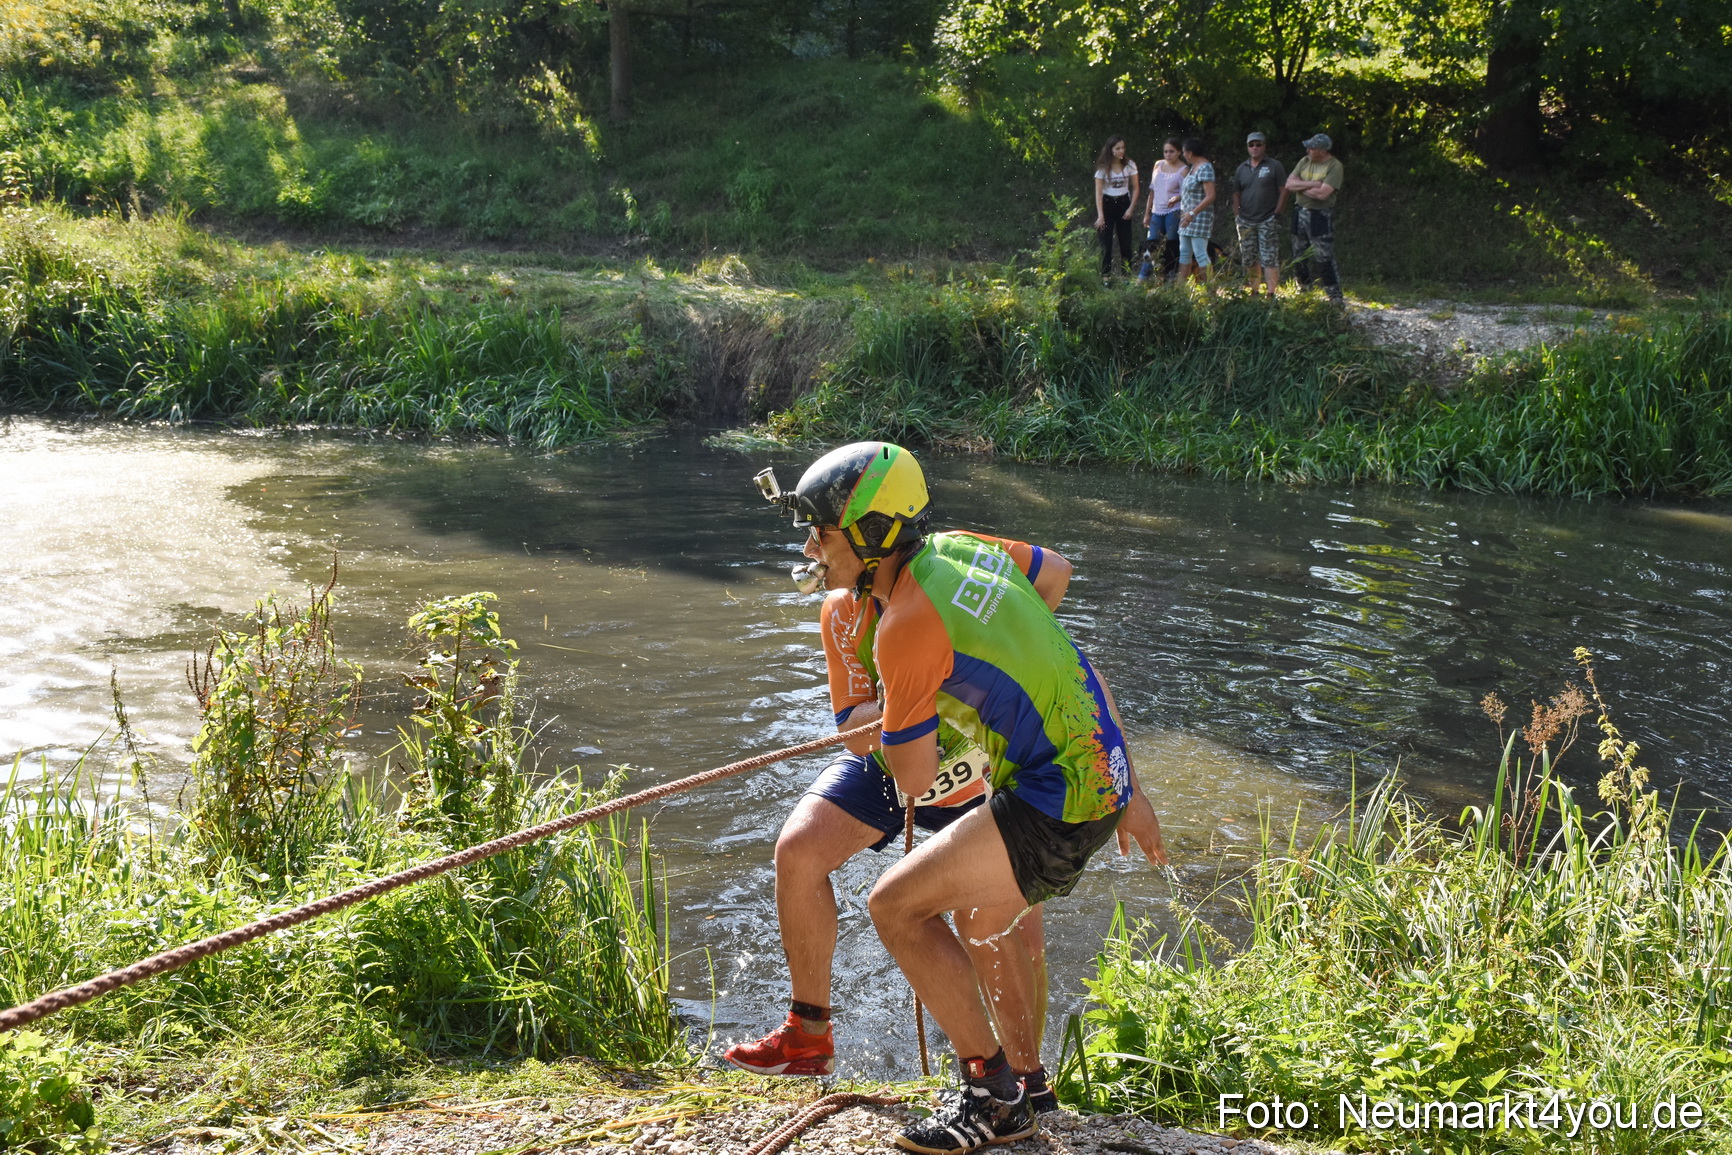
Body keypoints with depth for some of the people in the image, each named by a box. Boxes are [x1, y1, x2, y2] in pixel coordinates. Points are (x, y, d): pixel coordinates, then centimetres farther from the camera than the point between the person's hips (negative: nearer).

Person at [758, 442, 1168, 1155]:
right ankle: (1020, 1098, 42)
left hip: (1057, 803, -10)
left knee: (896, 904, -8)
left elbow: (914, 779, -13)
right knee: (980, 923, 28)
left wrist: (887, 718, 11)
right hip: (1104, 771, 10)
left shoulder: (906, 626, -21)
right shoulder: (962, 547, 5)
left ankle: (991, 1092, 2)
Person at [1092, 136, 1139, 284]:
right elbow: (1098, 192, -10)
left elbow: (1135, 188, 4)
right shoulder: (1103, 168, -8)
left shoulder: (1130, 165, -2)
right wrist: (1100, 215, -18)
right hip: (1107, 204, -2)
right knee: (1106, 243, -3)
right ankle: (1105, 276, 2)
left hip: (1123, 203, 2)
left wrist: (1131, 208, -6)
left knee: (1126, 242, 2)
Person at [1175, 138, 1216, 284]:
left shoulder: (1205, 168, -16)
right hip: (1188, 217, 10)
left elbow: (1210, 197, -22)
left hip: (1199, 218, -10)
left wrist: (1192, 213, -24)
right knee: (1184, 254, 10)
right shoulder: (1193, 167, 13)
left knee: (1200, 255, -10)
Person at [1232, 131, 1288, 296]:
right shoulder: (1242, 168, 13)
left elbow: (1284, 190, -2)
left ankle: (1272, 293, -12)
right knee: (1249, 259, 9)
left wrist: (1277, 213, -8)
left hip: (1267, 221, -5)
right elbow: (1236, 194, 17)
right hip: (1246, 221, 5)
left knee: (1269, 259, -10)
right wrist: (1237, 215, 6)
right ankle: (1253, 290, 18)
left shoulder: (1275, 166, 0)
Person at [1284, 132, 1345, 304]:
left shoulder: (1334, 167, -12)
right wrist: (1311, 184, -14)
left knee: (1324, 259, -11)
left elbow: (1322, 193, -23)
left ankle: (1336, 297, -6)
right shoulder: (1304, 162, 7)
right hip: (1300, 213, 7)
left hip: (1321, 217, -7)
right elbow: (1289, 184, -1)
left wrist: (1300, 187, -8)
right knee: (1299, 258, 13)